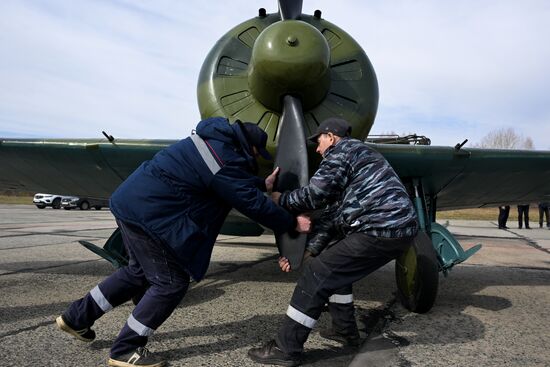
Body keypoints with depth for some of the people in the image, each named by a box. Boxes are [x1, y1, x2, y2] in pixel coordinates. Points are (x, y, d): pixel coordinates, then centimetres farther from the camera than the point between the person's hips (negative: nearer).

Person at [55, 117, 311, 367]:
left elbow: (237, 185, 25)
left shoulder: (216, 140, 11)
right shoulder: (225, 162, -19)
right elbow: (253, 204, -13)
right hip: (147, 213, -10)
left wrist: (263, 184, 32)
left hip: (132, 202, 11)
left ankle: (77, 318, 35)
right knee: (171, 283, 2)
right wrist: (292, 223, -2)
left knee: (139, 272, 24)